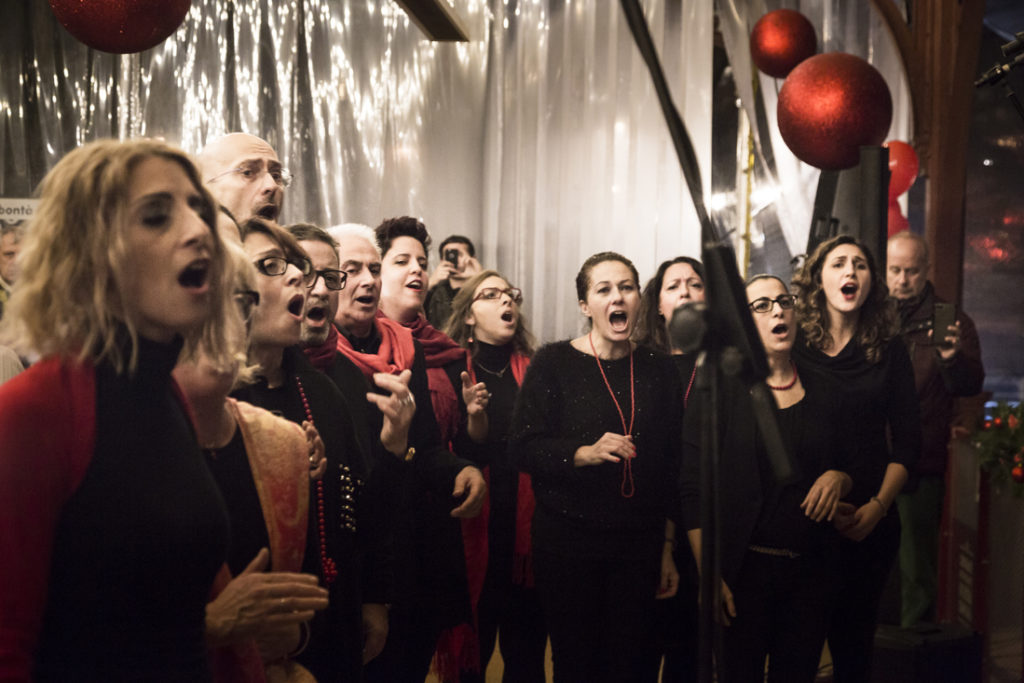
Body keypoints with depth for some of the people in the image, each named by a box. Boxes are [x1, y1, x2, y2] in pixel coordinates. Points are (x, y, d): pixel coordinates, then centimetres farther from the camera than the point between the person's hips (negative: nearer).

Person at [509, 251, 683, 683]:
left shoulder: (658, 369, 8)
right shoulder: (554, 363, -2)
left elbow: (672, 464, 12)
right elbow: (522, 447, -6)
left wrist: (668, 547, 12)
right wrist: (584, 453, -22)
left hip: (639, 545, 3)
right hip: (567, 541, -2)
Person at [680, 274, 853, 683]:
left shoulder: (822, 392, 9)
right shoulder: (720, 390, -5)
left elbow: (847, 463, 21)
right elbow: (692, 488, -9)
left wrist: (838, 478, -4)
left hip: (812, 570, 4)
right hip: (745, 569, -4)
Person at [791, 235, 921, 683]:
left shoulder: (889, 351, 6)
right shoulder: (792, 347, -1)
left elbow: (907, 440, 5)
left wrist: (877, 506, -7)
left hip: (871, 521, 2)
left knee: (854, 634, 10)